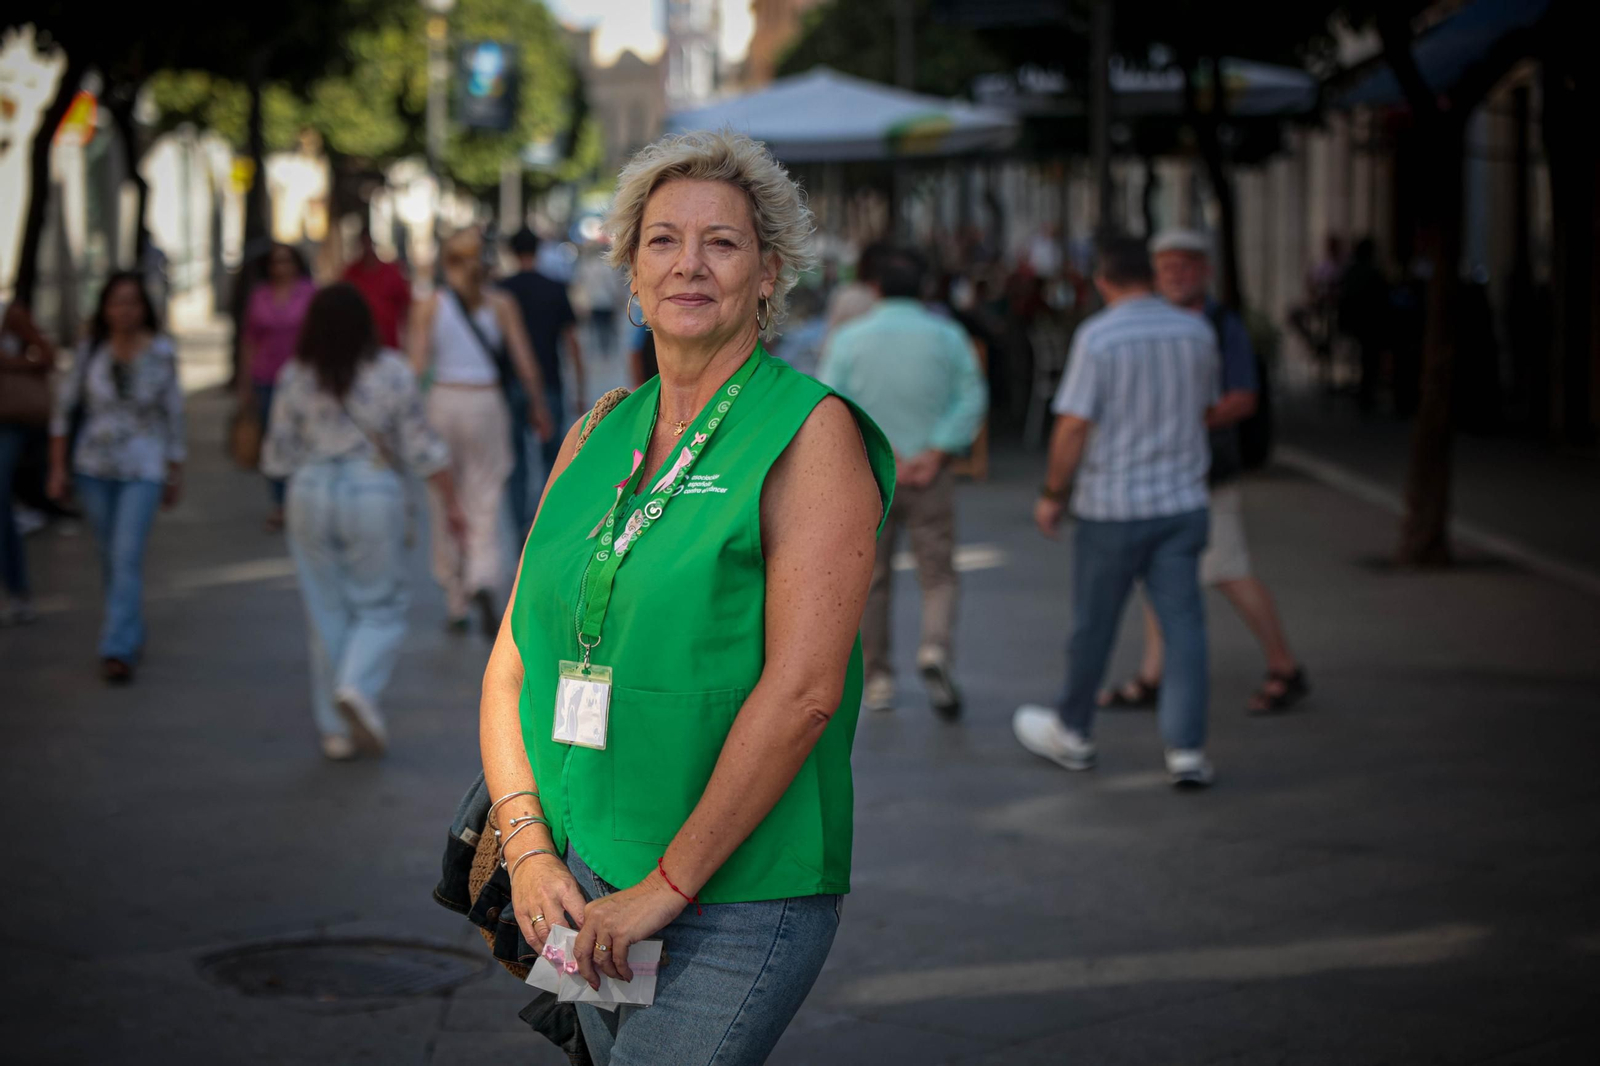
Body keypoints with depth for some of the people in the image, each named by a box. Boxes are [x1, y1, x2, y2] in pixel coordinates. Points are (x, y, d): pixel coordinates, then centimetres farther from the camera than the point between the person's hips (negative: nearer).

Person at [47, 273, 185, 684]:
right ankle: (132, 634, 30)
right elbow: (64, 406, 4)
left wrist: (176, 473, 5)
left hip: (143, 469, -3)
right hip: (94, 468, 3)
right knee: (111, 556, 12)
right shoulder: (91, 349, -3)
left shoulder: (161, 352, -7)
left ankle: (118, 650, -11)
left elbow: (173, 413, 2)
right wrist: (58, 467, 3)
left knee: (128, 557, -12)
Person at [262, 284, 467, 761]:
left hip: (310, 495, 2)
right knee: (381, 606, 10)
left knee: (327, 614, 9)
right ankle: (357, 686, -16)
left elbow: (279, 456, 2)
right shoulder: (391, 372, -7)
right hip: (373, 494, -2)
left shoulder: (295, 377, -3)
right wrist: (451, 503, 3)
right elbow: (421, 445, -5)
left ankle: (337, 730, 12)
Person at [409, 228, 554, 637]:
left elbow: (417, 366, -6)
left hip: (443, 401, 0)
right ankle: (484, 581, -24)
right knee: (485, 503, 2)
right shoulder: (500, 304, 1)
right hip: (487, 403, 0)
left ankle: (456, 606, 16)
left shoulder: (429, 307, -1)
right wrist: (538, 407, 12)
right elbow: (526, 363, 0)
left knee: (445, 510, 10)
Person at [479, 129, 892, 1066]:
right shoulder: (595, 439, 11)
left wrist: (665, 885, -16)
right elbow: (515, 658, 11)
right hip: (580, 886, 6)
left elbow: (803, 690, -16)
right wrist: (529, 848, -3)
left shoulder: (812, 431, -8)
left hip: (737, 898, -6)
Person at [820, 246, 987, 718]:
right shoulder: (948, 336, 1)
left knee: (870, 580, 10)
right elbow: (971, 401, -7)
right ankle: (935, 651, -18)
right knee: (938, 575, 6)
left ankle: (878, 679, 13)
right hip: (930, 479, 0)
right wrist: (933, 457, -9)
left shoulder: (848, 338, -1)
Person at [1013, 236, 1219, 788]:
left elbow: (1074, 425, -14)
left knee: (1093, 625, 11)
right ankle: (1186, 748, -3)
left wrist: (1052, 494, -4)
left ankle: (1072, 732, 27)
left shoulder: (1097, 336, -13)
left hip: (1113, 504, -4)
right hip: (1183, 501, 4)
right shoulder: (1197, 332, 3)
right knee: (1183, 624, 3)